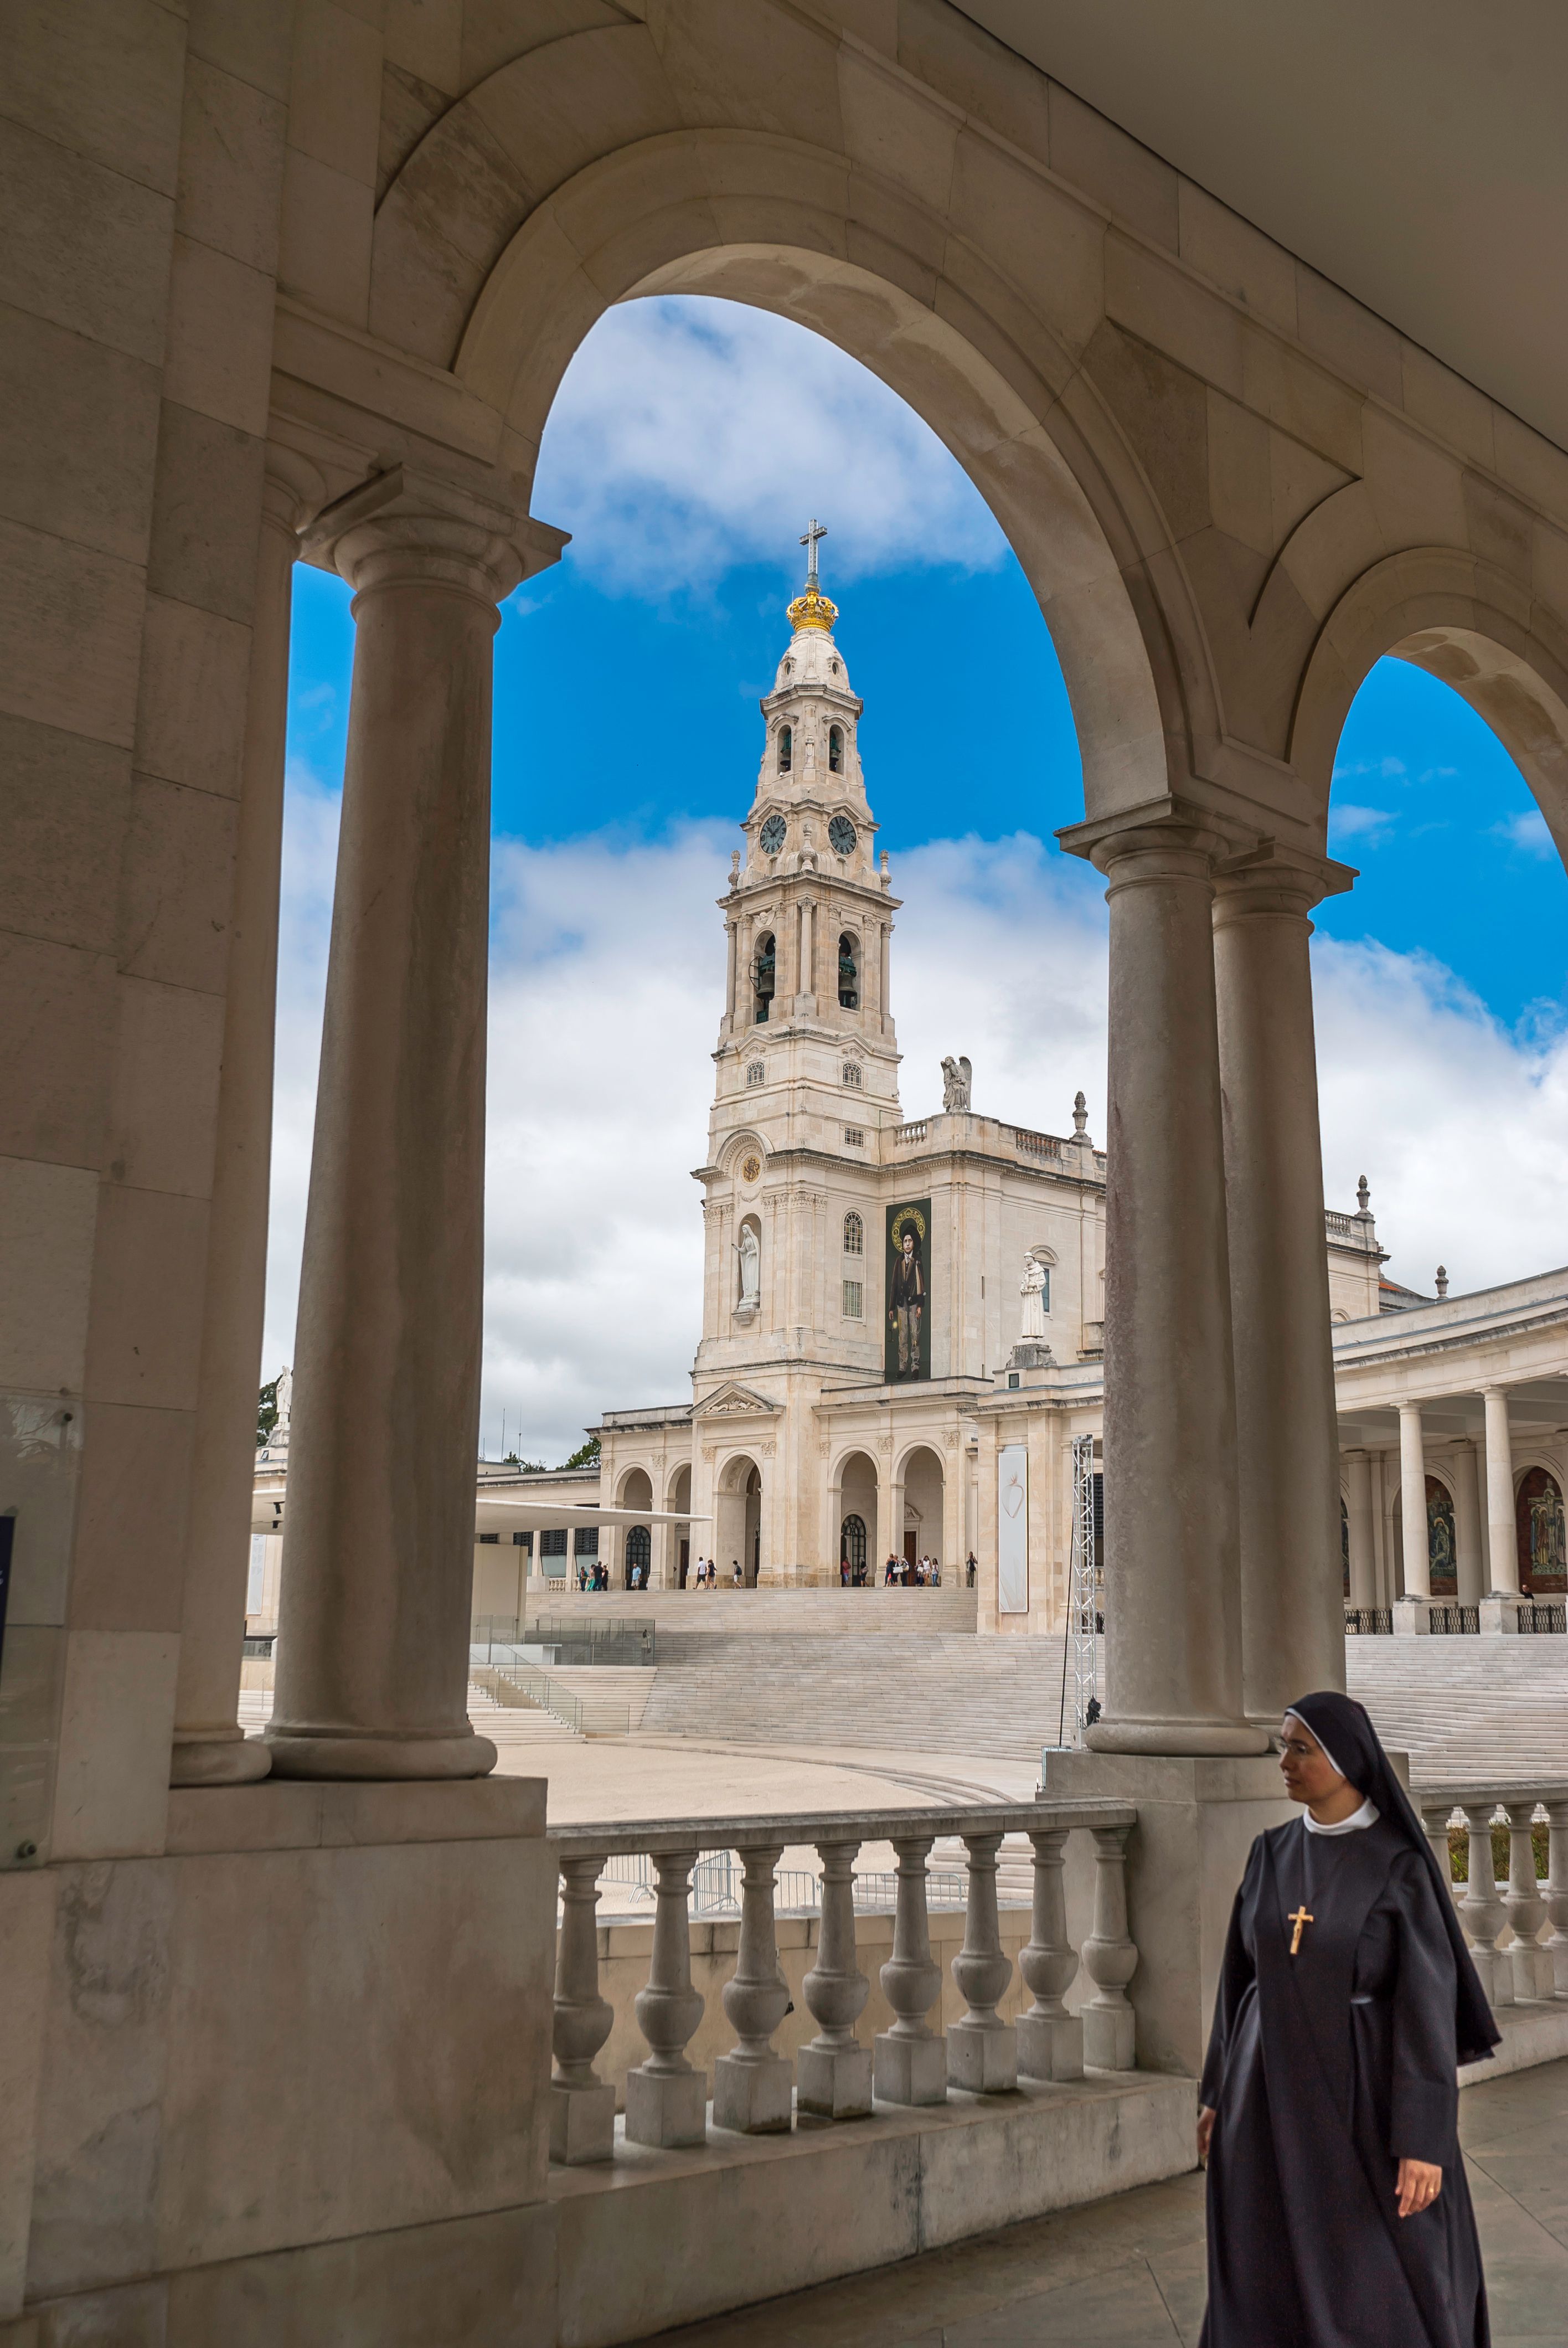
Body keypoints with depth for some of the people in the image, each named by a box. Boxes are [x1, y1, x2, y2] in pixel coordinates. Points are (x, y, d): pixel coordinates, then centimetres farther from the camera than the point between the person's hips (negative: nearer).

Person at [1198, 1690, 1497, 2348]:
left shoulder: (1400, 1864, -11)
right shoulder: (1271, 1854, 4)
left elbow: (1427, 1998, -13)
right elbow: (1244, 1971, 10)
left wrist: (1425, 2138, -17)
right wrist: (1219, 2090, 11)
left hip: (1364, 2092, -5)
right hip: (1274, 2089, 5)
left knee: (1386, 2283, 4)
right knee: (1272, 2279, 11)